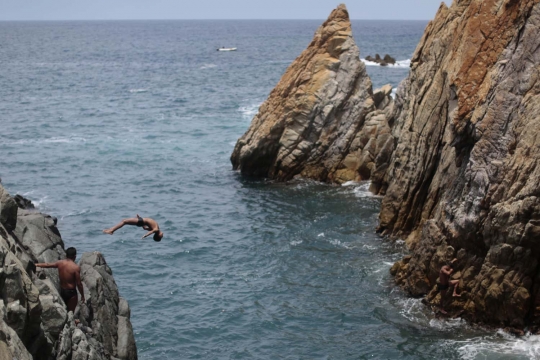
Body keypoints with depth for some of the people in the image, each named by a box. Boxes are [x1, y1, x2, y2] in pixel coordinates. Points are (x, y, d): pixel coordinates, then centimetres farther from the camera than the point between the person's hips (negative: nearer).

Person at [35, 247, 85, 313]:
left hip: (62, 291, 6)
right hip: (71, 292, -6)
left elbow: (47, 265, 12)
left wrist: (36, 265, 27)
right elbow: (79, 283, -16)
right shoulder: (76, 267, -18)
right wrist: (82, 295, -5)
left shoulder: (60, 263, -2)